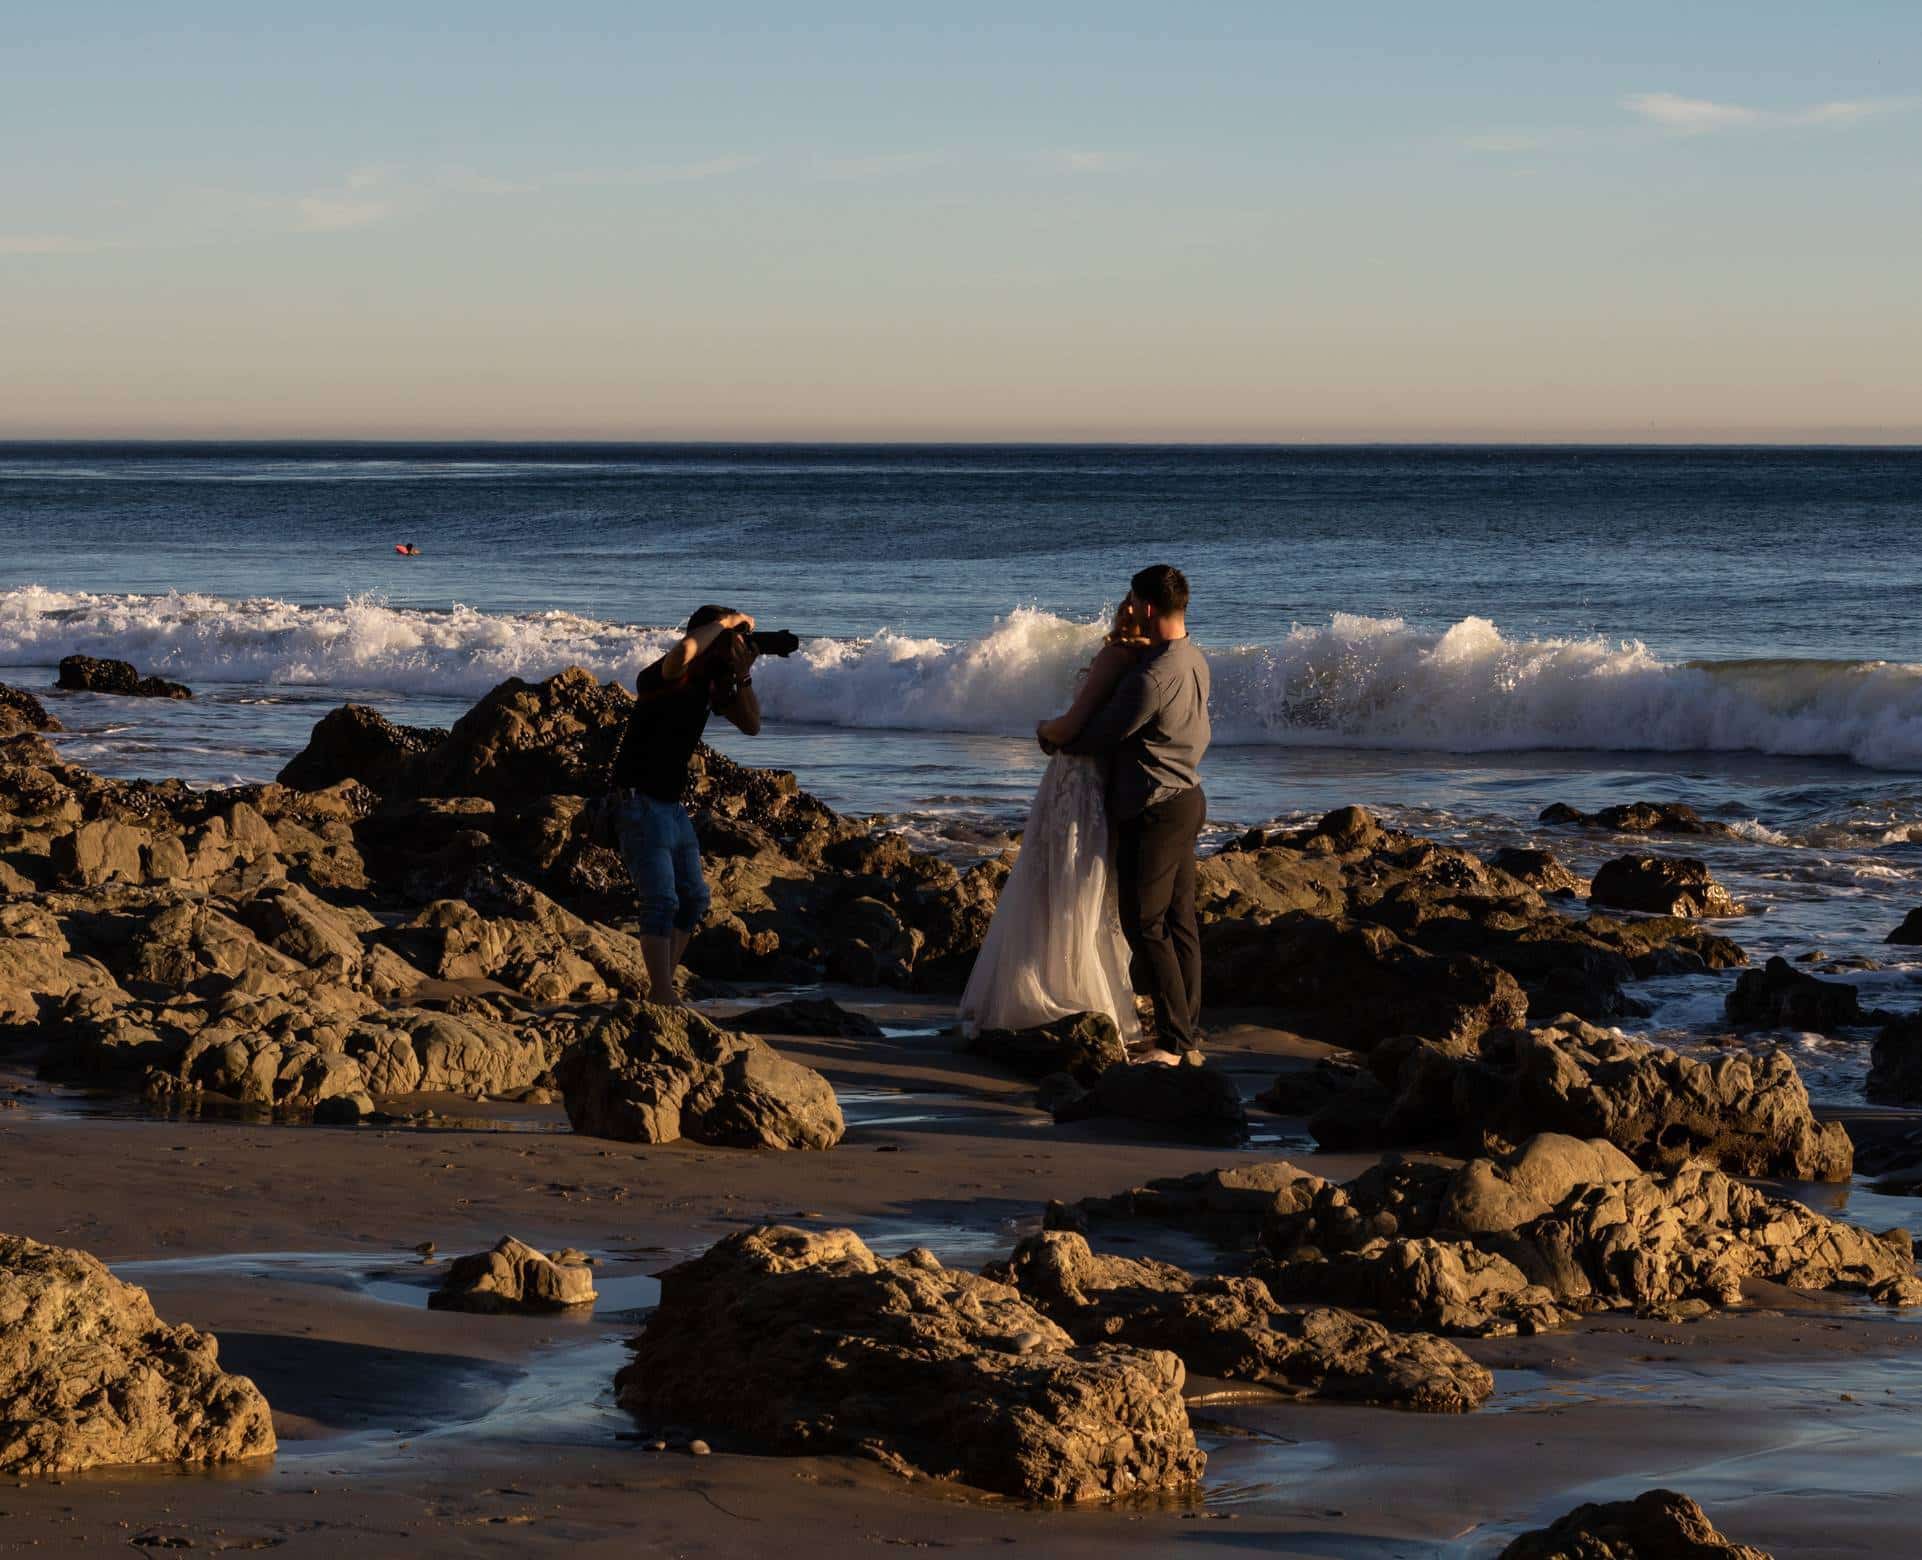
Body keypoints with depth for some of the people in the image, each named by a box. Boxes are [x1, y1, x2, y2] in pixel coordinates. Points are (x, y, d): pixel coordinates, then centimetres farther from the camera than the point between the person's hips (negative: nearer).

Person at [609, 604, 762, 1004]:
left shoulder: (713, 681, 7)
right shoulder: (665, 677, -20)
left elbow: (751, 725, 10)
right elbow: (683, 652, -44)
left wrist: (743, 676, -4)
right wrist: (726, 622, -28)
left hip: (673, 804, 10)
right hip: (640, 803, -10)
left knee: (693, 899, 14)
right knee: (661, 901, -16)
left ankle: (660, 992, 21)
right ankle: (664, 998, -18)